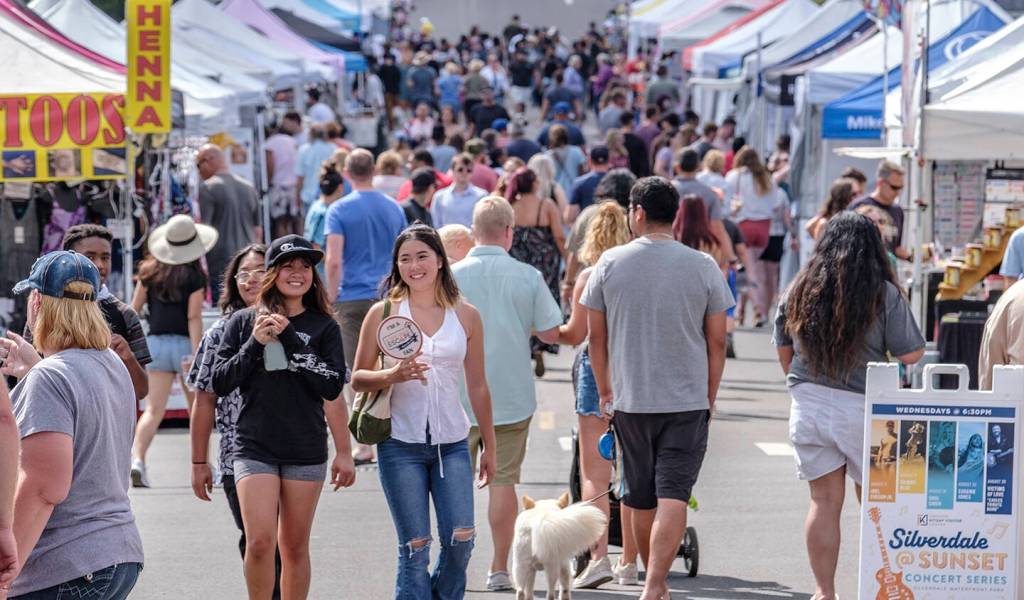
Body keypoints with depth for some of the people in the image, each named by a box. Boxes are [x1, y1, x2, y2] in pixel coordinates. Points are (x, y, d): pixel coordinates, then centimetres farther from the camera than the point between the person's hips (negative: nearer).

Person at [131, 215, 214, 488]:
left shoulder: (150, 271, 4)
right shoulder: (194, 276, -8)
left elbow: (134, 309, 9)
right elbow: (194, 317, -12)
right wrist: (196, 356, -15)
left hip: (156, 342, 3)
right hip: (184, 343, -3)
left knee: (153, 409, -1)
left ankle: (137, 458, -21)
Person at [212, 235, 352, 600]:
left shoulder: (323, 328, 4)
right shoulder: (243, 322, 4)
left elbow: (331, 389, -7)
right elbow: (219, 383, -1)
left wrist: (289, 338, -11)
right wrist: (255, 343, -12)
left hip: (306, 451, 1)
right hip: (255, 448, -1)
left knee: (295, 546, 7)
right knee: (260, 542, -13)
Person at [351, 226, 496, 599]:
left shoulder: (466, 317, 7)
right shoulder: (383, 313, 1)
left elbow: (477, 386, 13)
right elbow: (358, 378, 2)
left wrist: (489, 446, 15)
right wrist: (393, 375, -18)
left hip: (452, 443, 2)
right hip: (401, 444, -2)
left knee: (460, 540, -8)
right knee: (414, 548, -2)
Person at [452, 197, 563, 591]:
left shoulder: (451, 276, -7)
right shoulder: (527, 277, -6)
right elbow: (551, 333, -2)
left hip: (460, 396, 0)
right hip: (512, 396, 0)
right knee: (503, 481, 6)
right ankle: (499, 569, 7)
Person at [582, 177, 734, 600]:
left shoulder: (610, 264, -2)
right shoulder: (703, 267, -2)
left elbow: (596, 336, 3)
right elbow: (716, 342, 2)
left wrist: (605, 391, 15)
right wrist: (709, 398, 12)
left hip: (629, 401, 1)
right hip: (688, 400, -1)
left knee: (641, 498, 14)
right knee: (673, 496, -6)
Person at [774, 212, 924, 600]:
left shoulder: (800, 290, 3)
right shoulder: (884, 294, -9)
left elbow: (783, 351, 12)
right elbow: (911, 355, -10)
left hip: (809, 407, 3)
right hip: (863, 408, -3)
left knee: (825, 501, 9)